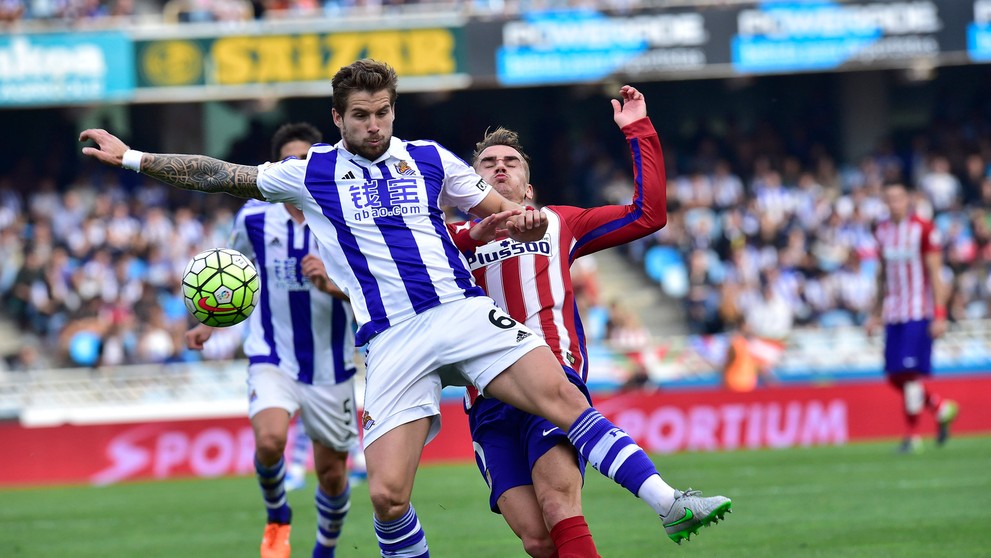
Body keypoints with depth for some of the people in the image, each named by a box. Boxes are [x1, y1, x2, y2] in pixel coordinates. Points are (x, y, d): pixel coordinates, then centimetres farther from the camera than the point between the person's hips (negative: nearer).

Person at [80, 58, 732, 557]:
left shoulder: (429, 159, 12)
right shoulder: (311, 174, 10)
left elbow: (500, 211, 19)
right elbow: (218, 174, 13)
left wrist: (525, 220, -4)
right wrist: (132, 158, 10)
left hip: (464, 310, 0)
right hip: (391, 341, 0)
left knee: (561, 395, -21)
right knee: (387, 495, -12)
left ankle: (669, 504, -24)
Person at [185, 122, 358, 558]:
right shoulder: (254, 219, -3)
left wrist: (330, 284, -32)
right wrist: (210, 324, 4)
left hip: (330, 365, 0)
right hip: (272, 360, 0)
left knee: (332, 472, 8)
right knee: (270, 439, -28)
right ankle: (277, 518, 2)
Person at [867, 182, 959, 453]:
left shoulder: (924, 229, -7)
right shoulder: (883, 231, 11)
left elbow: (935, 273, -8)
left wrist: (940, 315, -13)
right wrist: (877, 313, 20)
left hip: (919, 311, -6)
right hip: (894, 314, 6)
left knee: (911, 373, -10)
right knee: (896, 378, 4)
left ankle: (912, 435, -1)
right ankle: (941, 408, 24)